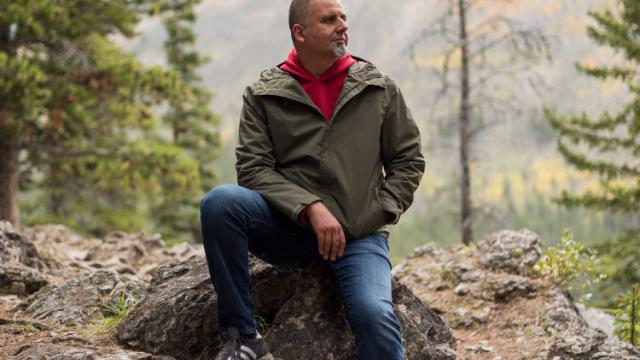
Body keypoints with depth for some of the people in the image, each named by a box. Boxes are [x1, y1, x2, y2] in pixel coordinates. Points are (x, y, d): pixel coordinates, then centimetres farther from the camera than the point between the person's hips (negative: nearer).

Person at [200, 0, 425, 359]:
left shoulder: (380, 89, 7)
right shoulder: (263, 95, 2)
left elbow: (408, 161, 12)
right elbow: (254, 169, -5)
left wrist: (378, 214, -2)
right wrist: (311, 207, -18)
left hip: (360, 234, 0)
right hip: (288, 228, 0)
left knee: (376, 315, -30)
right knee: (220, 202, -28)